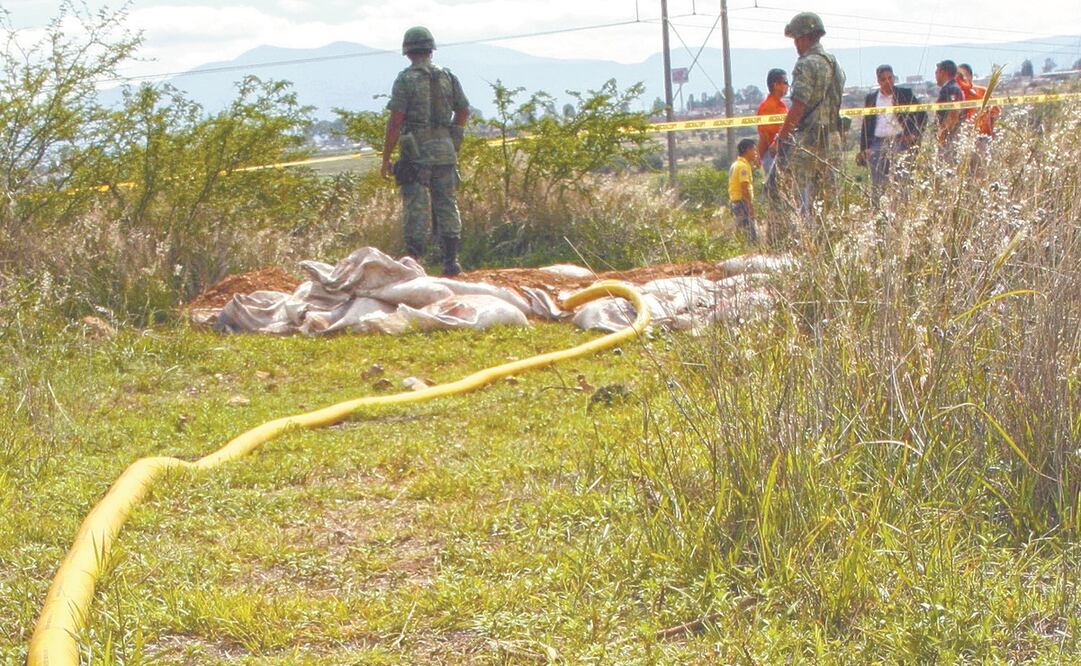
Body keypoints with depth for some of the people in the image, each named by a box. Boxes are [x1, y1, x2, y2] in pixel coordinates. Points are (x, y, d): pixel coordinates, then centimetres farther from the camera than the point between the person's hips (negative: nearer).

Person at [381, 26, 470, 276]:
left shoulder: (406, 79, -7)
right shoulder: (448, 77, 8)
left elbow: (396, 120, -11)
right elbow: (463, 111, 15)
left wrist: (386, 157, -7)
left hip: (415, 150, -4)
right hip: (445, 149, 4)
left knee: (416, 205, -2)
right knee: (447, 202, 9)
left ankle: (413, 262, -3)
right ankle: (451, 260, 7)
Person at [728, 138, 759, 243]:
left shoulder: (735, 165, 18)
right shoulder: (744, 166, -13)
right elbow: (745, 188, -21)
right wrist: (751, 206, -22)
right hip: (742, 202, -10)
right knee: (753, 237, -12)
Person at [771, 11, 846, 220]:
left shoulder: (806, 65, -11)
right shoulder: (834, 64, 16)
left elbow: (798, 107, -17)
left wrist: (782, 136, -9)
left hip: (809, 141, -8)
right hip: (833, 139, 8)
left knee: (806, 200, -7)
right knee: (825, 198, 11)